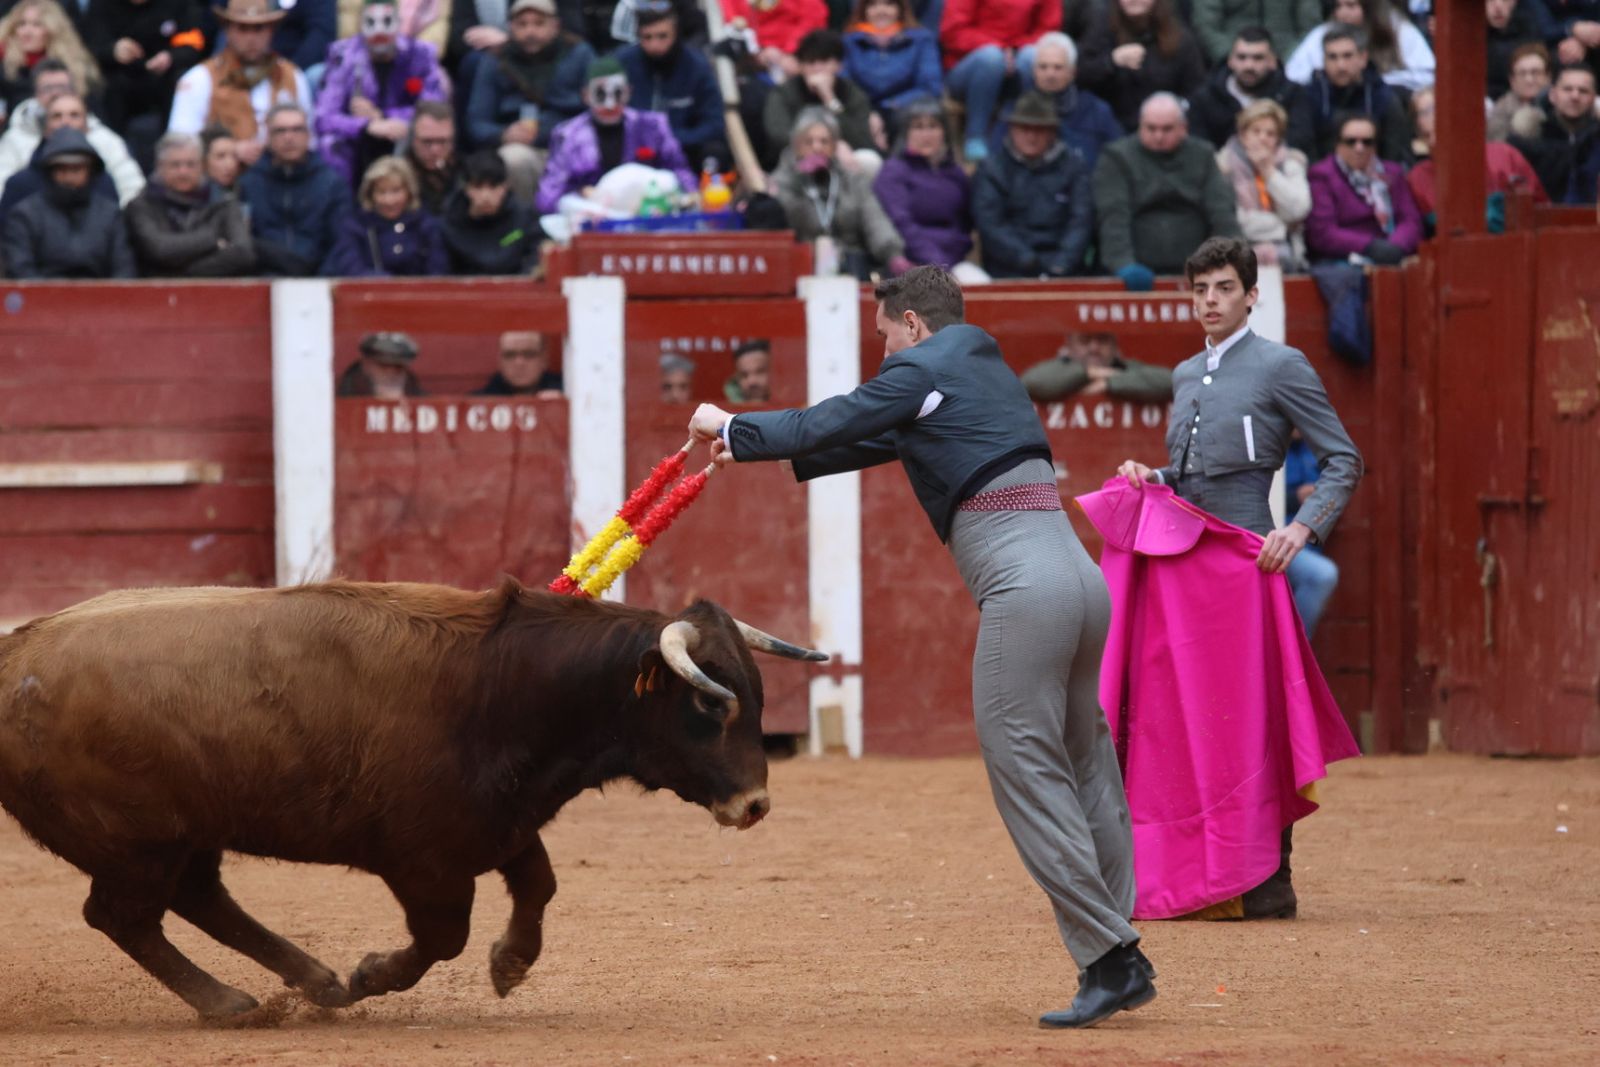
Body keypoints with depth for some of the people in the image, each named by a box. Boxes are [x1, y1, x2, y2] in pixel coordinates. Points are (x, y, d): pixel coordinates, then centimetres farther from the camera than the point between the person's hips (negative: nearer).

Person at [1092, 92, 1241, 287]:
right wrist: (1124, 265, -24)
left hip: (1191, 276, 2)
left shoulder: (1201, 156, 13)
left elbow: (1222, 213, 4)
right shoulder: (1117, 159, 4)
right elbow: (1114, 218, -8)